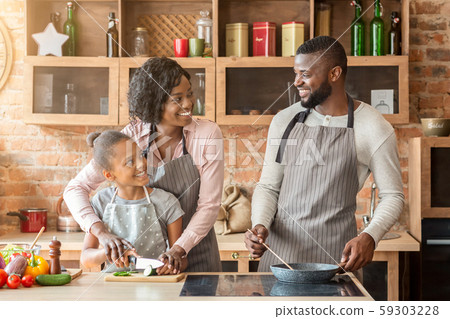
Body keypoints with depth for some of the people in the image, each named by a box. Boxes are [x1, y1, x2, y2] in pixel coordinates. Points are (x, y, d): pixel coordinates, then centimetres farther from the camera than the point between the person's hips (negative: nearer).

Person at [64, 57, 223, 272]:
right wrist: (101, 232, -28)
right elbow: (75, 188, -13)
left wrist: (179, 248, -24)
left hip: (196, 256, 0)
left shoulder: (208, 134, -13)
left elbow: (209, 204, -11)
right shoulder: (132, 137, -12)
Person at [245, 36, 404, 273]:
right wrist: (260, 226, -8)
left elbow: (392, 196, 1)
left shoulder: (373, 128, -4)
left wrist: (370, 237, -16)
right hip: (279, 246, 3)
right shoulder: (285, 121, 6)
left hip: (333, 253, -3)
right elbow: (268, 186, 11)